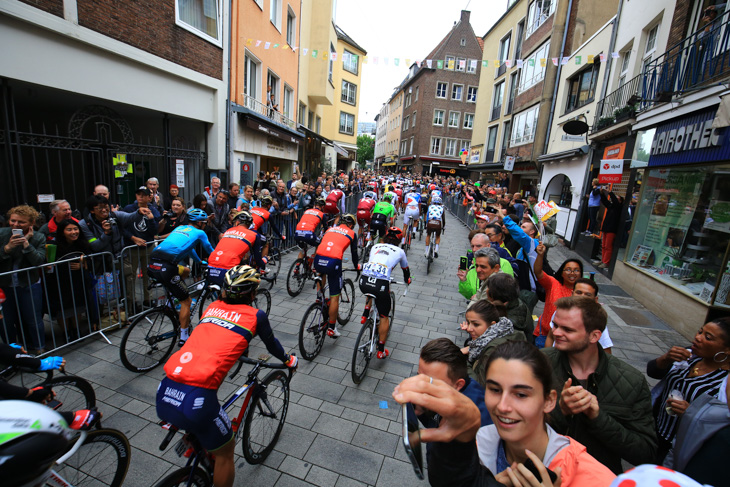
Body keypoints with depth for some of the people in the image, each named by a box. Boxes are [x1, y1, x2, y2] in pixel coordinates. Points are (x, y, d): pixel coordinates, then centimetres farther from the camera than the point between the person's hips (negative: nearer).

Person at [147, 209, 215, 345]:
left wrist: (200, 261, 57)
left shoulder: (179, 228, 29)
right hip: (165, 268, -7)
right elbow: (210, 251, 23)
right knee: (186, 301, 6)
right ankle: (183, 336, 11)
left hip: (153, 263, 8)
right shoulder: (199, 233, 10)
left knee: (186, 270, 33)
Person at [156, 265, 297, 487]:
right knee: (225, 452, 21)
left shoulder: (212, 307, 16)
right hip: (196, 400, -6)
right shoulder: (256, 315, 2)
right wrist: (289, 360, 40)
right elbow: (272, 345, 20)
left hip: (163, 395, 6)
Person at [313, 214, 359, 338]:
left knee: (322, 273, 42)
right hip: (333, 262, -4)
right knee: (334, 297, 8)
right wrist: (357, 266, 40)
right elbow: (354, 253, 21)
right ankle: (331, 329, 15)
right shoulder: (351, 233, 17)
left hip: (318, 259, 4)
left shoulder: (330, 229, 26)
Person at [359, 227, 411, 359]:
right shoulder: (400, 251, 17)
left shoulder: (375, 247, 23)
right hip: (380, 285, -3)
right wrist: (407, 280, 56)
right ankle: (381, 350, 23)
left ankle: (365, 316, 31)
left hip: (364, 282, 4)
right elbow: (405, 269, 33)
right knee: (384, 317, 16)